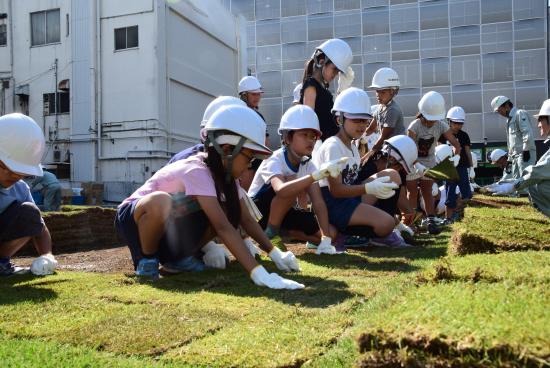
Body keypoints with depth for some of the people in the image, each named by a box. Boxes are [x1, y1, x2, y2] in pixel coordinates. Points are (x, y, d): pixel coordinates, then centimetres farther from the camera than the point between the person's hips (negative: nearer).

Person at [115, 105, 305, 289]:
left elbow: (247, 219, -5)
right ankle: (147, 259, -13)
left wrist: (275, 253, -15)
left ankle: (177, 256, 3)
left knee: (227, 213, -15)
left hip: (166, 223, 7)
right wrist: (258, 273, -47)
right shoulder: (196, 171, -33)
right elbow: (223, 227, -42)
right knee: (160, 201, -42)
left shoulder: (225, 174, -7)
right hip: (134, 215, -7)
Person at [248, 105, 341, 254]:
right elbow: (281, 190, -50)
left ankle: (284, 231, 10)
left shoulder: (307, 164, -9)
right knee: (292, 184, -35)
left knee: (331, 233, -8)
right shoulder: (274, 161, -27)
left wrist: (325, 239, -27)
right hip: (256, 211, -7)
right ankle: (270, 234, -16)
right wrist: (317, 175, -59)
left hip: (282, 211, 7)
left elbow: (318, 202, -16)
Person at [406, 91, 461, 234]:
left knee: (427, 192, 5)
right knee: (413, 192, 3)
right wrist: (417, 165, -43)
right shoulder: (415, 126, -24)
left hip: (429, 162, 3)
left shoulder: (441, 126, -13)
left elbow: (456, 143, -15)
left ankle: (430, 221, 2)